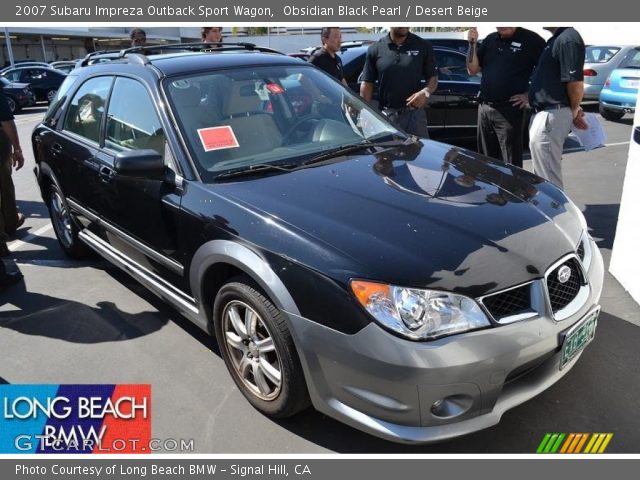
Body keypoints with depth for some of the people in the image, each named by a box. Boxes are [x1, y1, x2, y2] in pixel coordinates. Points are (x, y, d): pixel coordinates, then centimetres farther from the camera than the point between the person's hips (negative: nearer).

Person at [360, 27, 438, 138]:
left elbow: (433, 77, 10)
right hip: (386, 115, 0)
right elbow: (367, 84, 5)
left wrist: (426, 92, -13)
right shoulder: (375, 49, 4)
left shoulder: (423, 46, 6)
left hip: (415, 113, 0)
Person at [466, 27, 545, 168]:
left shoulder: (530, 40, -5)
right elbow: (473, 70, 13)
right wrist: (473, 44, 0)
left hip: (509, 110, -6)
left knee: (511, 163, -4)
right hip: (484, 107, 6)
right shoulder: (490, 39, 13)